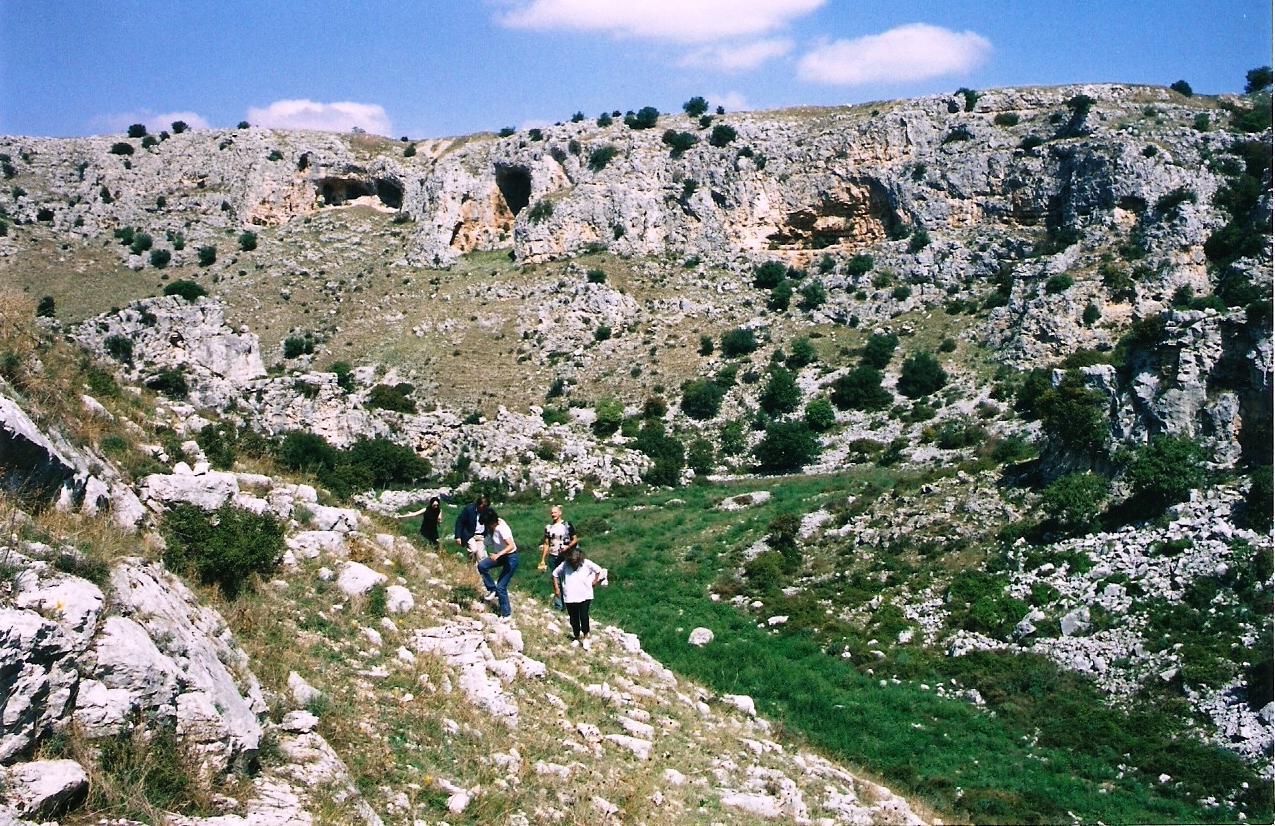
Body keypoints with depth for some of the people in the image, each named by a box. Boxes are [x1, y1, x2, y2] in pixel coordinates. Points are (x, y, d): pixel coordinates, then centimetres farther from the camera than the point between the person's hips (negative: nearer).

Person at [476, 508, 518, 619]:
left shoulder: (502, 529, -29)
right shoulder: (497, 522, -5)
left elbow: (511, 546, -40)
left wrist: (498, 555, -48)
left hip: (510, 558, -8)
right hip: (501, 555, 8)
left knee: (501, 587, -7)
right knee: (482, 565, -9)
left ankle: (506, 614, 5)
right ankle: (493, 590, 6)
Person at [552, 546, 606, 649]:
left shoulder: (586, 563, -12)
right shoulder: (565, 565, -11)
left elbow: (598, 569, 3)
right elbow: (555, 574, 2)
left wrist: (595, 581, 3)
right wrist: (556, 588, 2)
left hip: (585, 596, -2)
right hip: (570, 597, 2)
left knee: (584, 617, -9)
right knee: (574, 619, 11)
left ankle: (585, 637, 10)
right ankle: (577, 637, 30)